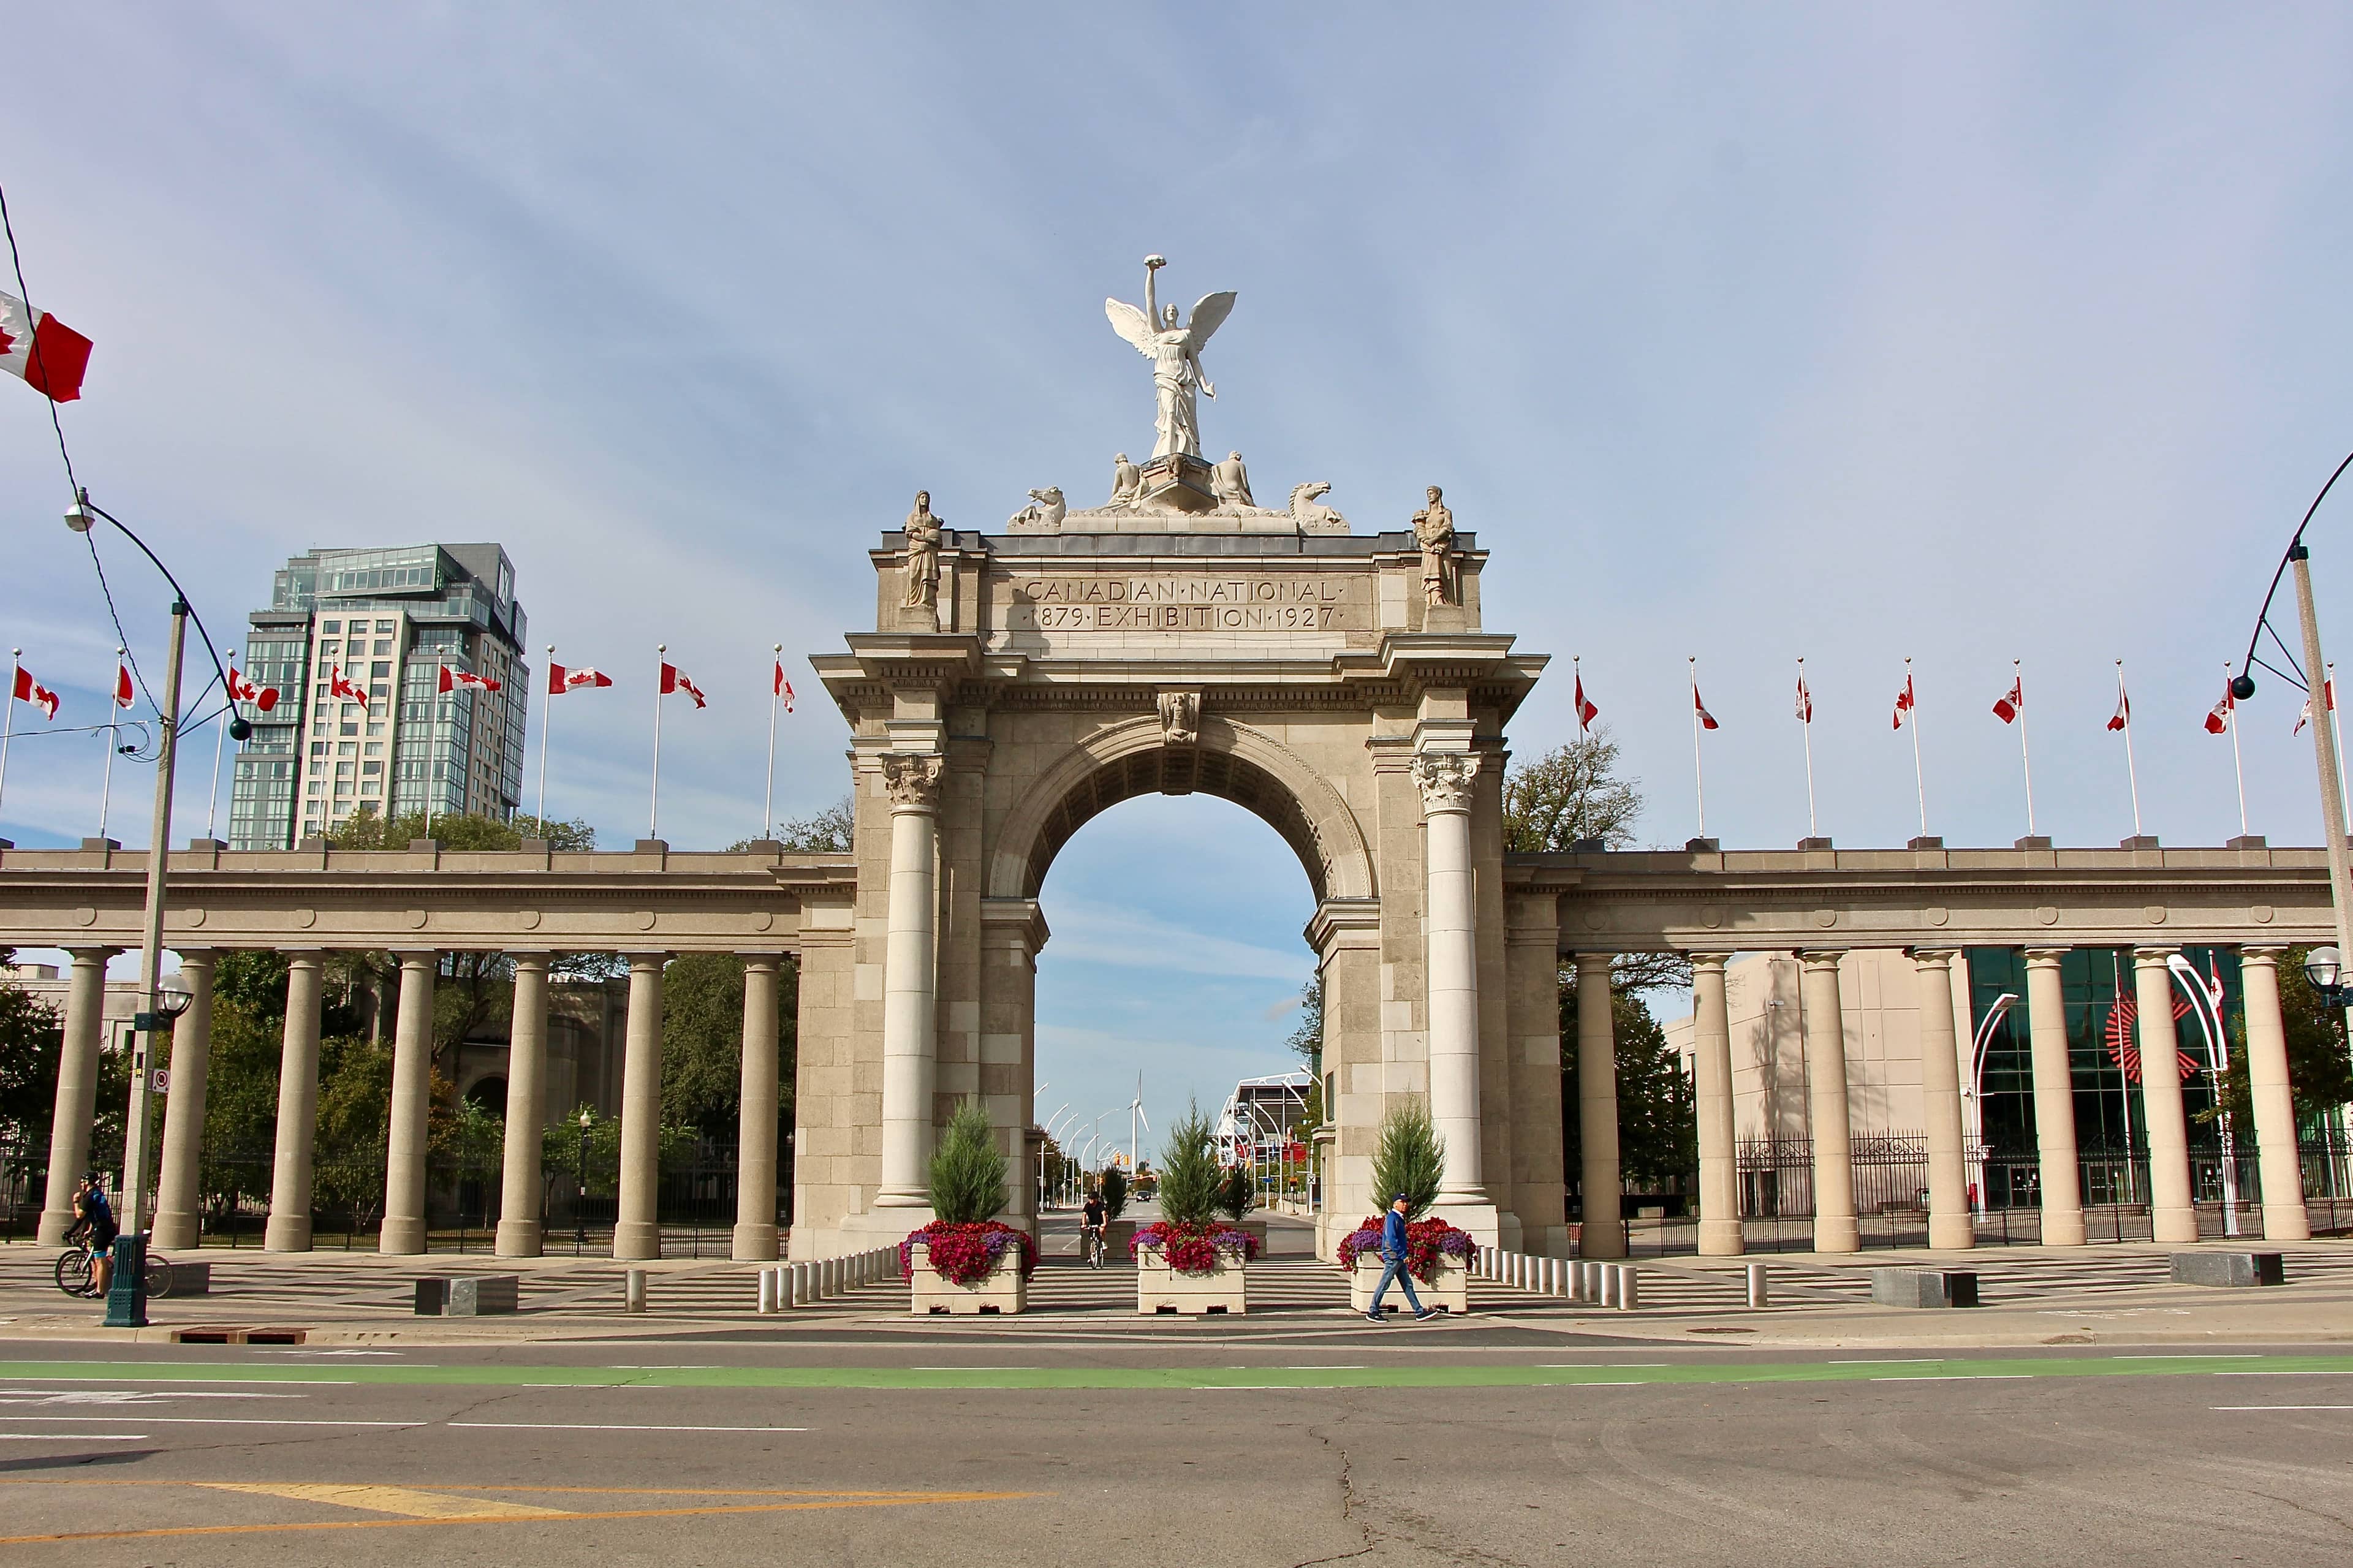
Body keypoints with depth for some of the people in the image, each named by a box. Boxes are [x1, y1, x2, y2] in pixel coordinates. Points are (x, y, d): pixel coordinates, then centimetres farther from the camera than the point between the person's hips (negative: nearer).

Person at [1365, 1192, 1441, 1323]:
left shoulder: (1399, 1218, 17)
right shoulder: (1392, 1218, -14)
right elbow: (1392, 1239, -22)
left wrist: (1403, 1255, 16)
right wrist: (1403, 1255, -20)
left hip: (1399, 1258, 10)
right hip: (1393, 1257, -10)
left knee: (1408, 1285, 8)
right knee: (1384, 1285, -3)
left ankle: (1419, 1312, 9)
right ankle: (1373, 1312, 4)